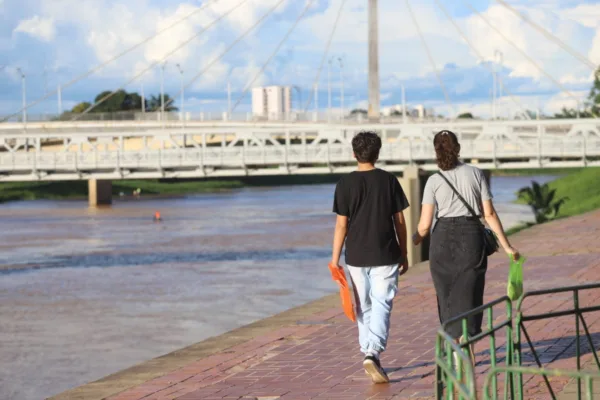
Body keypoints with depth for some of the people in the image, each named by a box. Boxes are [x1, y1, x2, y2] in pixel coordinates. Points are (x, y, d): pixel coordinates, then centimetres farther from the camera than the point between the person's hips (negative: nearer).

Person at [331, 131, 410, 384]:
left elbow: (341, 225, -5)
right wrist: (404, 255, 11)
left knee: (363, 308, 14)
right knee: (381, 306, -1)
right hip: (385, 256, -1)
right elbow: (399, 222, 2)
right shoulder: (389, 181, -1)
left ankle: (368, 354, 23)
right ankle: (373, 354, -19)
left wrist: (334, 260, 0)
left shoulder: (346, 184, -4)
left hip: (356, 257, 1)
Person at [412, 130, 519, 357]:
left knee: (448, 297, 14)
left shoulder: (434, 181, -2)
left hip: (443, 239, 0)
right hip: (472, 238, 0)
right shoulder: (476, 174, 1)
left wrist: (415, 240, 17)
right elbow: (489, 214, -1)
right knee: (469, 297, 5)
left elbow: (424, 225, -5)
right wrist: (506, 246, 4)